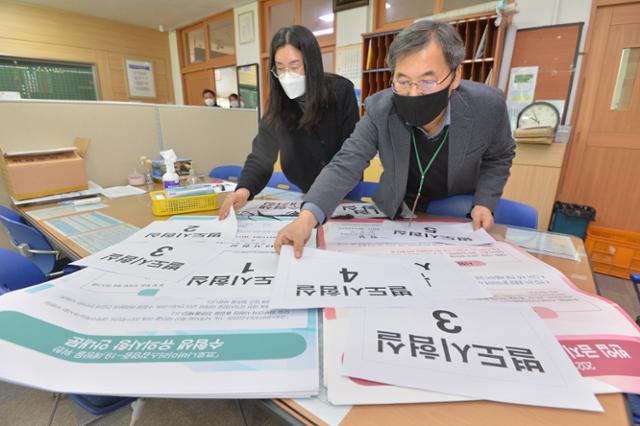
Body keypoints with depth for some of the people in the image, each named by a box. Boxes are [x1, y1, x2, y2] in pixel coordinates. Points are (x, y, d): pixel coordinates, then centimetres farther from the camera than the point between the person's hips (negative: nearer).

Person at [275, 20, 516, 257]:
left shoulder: (489, 106, -21)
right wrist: (307, 217, -43)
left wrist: (484, 203, -16)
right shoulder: (379, 109, -23)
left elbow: (499, 157, -1)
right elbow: (346, 164, -27)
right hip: (398, 215, 1)